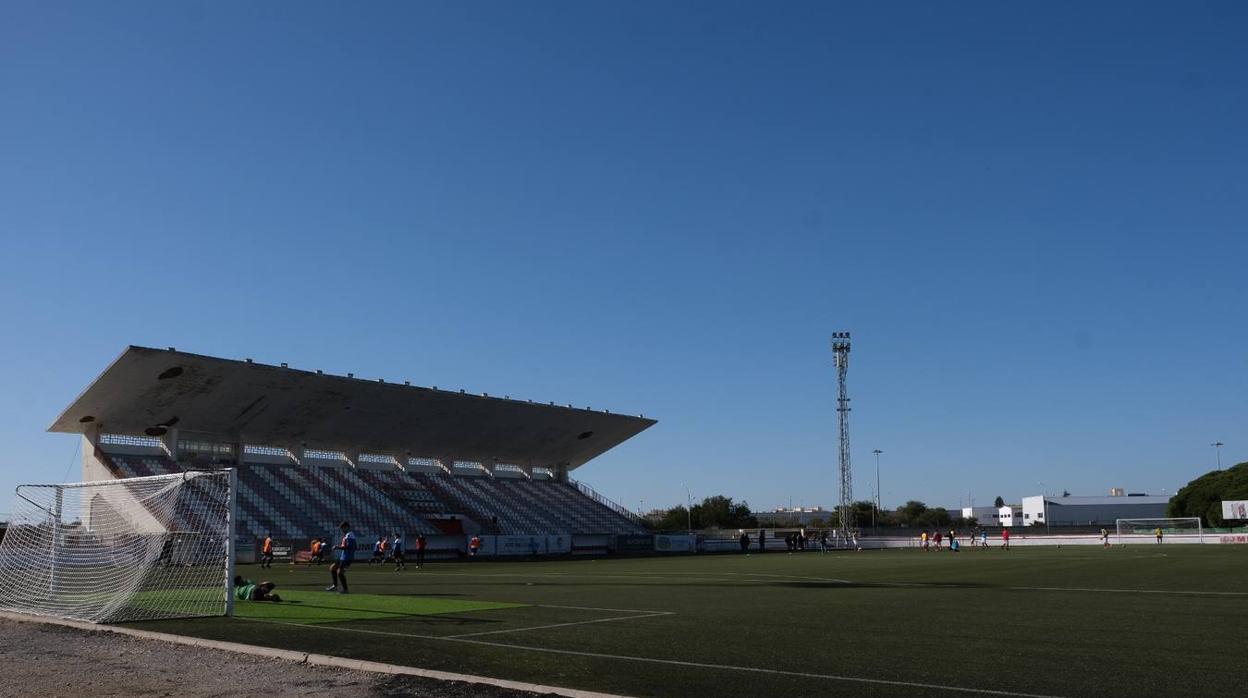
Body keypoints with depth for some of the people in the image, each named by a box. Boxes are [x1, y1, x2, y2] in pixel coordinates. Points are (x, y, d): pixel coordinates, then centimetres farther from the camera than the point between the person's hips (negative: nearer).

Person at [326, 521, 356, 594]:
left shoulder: (349, 535, -14)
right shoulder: (346, 535, 18)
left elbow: (348, 546, -23)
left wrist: (338, 547, -18)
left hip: (347, 558, -11)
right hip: (343, 557, 11)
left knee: (339, 572, -13)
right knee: (332, 568, 17)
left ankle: (345, 589, -4)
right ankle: (335, 585, 23)